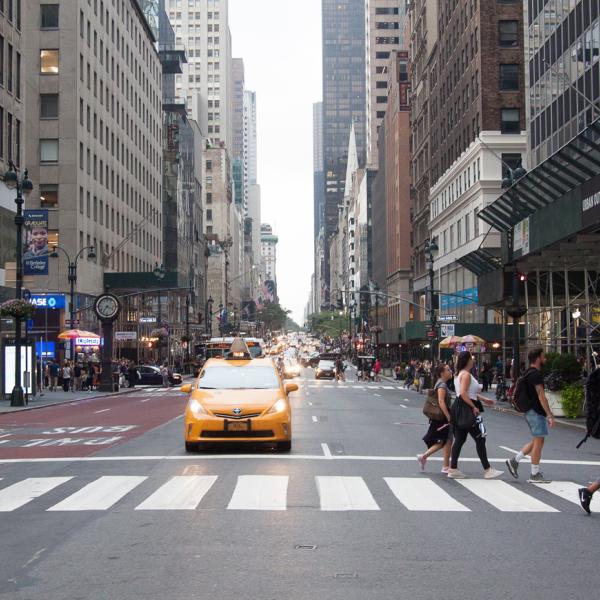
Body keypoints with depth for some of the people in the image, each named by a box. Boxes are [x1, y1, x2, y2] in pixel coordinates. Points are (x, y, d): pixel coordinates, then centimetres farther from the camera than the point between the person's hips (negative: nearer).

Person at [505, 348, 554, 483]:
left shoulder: (529, 373, 16)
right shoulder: (535, 374, -16)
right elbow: (541, 396, -21)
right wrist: (550, 415, -21)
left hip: (531, 411, 10)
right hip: (536, 412, -10)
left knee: (536, 441, 16)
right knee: (538, 441, -3)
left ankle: (514, 461, 13)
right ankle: (535, 475, 2)